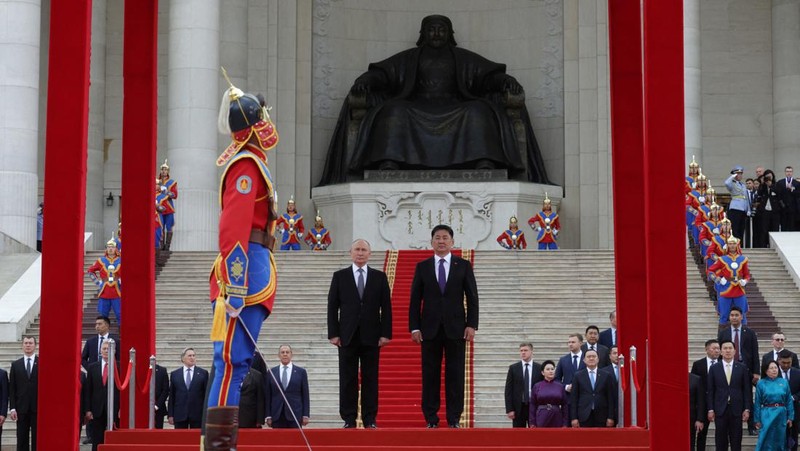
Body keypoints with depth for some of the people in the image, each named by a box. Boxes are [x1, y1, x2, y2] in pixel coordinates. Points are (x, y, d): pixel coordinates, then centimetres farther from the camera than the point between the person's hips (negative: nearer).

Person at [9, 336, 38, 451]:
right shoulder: (16, 365, 9)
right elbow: (12, 389, 7)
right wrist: (12, 408, -2)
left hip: (38, 408, -2)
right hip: (21, 409, 2)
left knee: (37, 440, 1)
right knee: (22, 441, 3)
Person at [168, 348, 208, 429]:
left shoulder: (203, 373, 6)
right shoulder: (174, 374, 10)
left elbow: (206, 394, 5)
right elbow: (171, 396, 8)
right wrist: (170, 415, 2)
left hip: (197, 414, -1)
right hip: (179, 414, 1)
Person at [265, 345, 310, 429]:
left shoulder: (301, 372, 8)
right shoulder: (272, 372, 10)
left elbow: (305, 395, 7)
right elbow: (268, 396, 8)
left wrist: (306, 415, -1)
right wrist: (268, 416, 2)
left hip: (295, 414, -1)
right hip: (277, 415, 1)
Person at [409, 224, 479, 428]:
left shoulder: (463, 266, 5)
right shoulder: (422, 267, 7)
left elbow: (472, 297, 4)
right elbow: (415, 300, 5)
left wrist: (472, 325, -5)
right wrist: (414, 327, -2)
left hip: (456, 328, -1)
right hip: (430, 328, 1)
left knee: (455, 374, 0)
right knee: (430, 374, 1)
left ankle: (454, 419, 5)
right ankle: (431, 419, 5)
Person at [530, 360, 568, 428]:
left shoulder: (560, 386, 5)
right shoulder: (537, 386, 3)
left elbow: (564, 406, 5)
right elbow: (533, 406, 5)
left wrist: (565, 424, 0)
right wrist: (532, 423, -1)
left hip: (557, 420, 1)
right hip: (541, 420, -1)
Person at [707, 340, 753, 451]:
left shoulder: (742, 368, 4)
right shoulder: (714, 368, 4)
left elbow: (747, 390, 4)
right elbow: (710, 391, 4)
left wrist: (747, 409, -3)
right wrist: (710, 409, -2)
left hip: (736, 410, 0)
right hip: (720, 410, 0)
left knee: (736, 442, 3)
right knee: (720, 442, 2)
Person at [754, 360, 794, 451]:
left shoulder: (784, 382, 4)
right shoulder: (761, 383, -2)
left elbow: (789, 401, 6)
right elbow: (757, 403, -1)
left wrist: (790, 417, 2)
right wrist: (757, 420, -3)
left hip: (781, 415, 2)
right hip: (767, 415, -2)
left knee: (780, 440, 11)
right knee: (766, 441, -3)